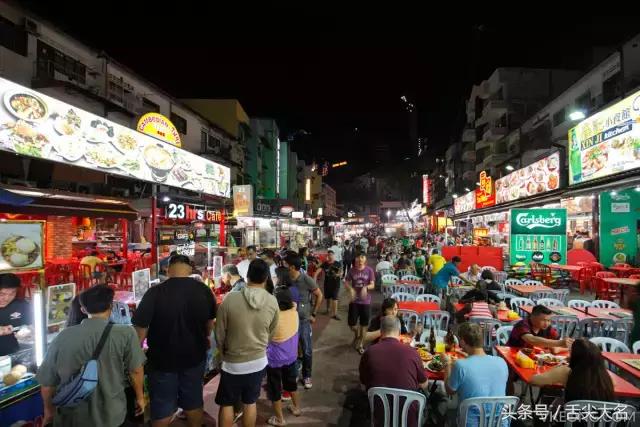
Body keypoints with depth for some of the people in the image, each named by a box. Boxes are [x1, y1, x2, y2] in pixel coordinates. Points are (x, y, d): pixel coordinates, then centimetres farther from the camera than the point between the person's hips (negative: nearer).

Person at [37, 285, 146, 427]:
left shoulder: (63, 336, -9)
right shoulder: (126, 333, -17)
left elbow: (47, 382, 1)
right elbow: (136, 370, -9)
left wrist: (49, 409, 19)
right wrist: (140, 397, 9)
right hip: (112, 415, -2)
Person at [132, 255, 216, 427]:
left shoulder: (155, 293, -22)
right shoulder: (204, 290, -10)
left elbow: (141, 328, -15)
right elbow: (210, 322, 5)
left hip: (163, 359, -2)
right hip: (194, 357, 3)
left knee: (162, 406, 18)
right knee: (193, 401, 21)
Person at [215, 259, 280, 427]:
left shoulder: (230, 299, -22)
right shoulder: (272, 302, -14)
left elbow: (219, 334, -10)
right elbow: (270, 334, -1)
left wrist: (224, 355, 10)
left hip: (233, 363, -2)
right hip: (259, 361, 2)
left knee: (226, 404, 18)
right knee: (250, 403, 20)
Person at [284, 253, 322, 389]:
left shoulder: (306, 280, -17)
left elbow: (319, 296, -4)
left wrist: (313, 314, -3)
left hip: (303, 320, -2)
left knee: (307, 350, 9)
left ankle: (306, 376, 29)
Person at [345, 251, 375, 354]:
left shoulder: (369, 270, -7)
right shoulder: (352, 270, -4)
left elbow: (372, 285, -7)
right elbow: (346, 283, 1)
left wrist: (366, 288, -28)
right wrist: (351, 289, -20)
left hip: (366, 301, 0)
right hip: (354, 301, 1)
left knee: (364, 324, 9)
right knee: (351, 323, 0)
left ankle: (360, 344, 29)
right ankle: (356, 335, 35)